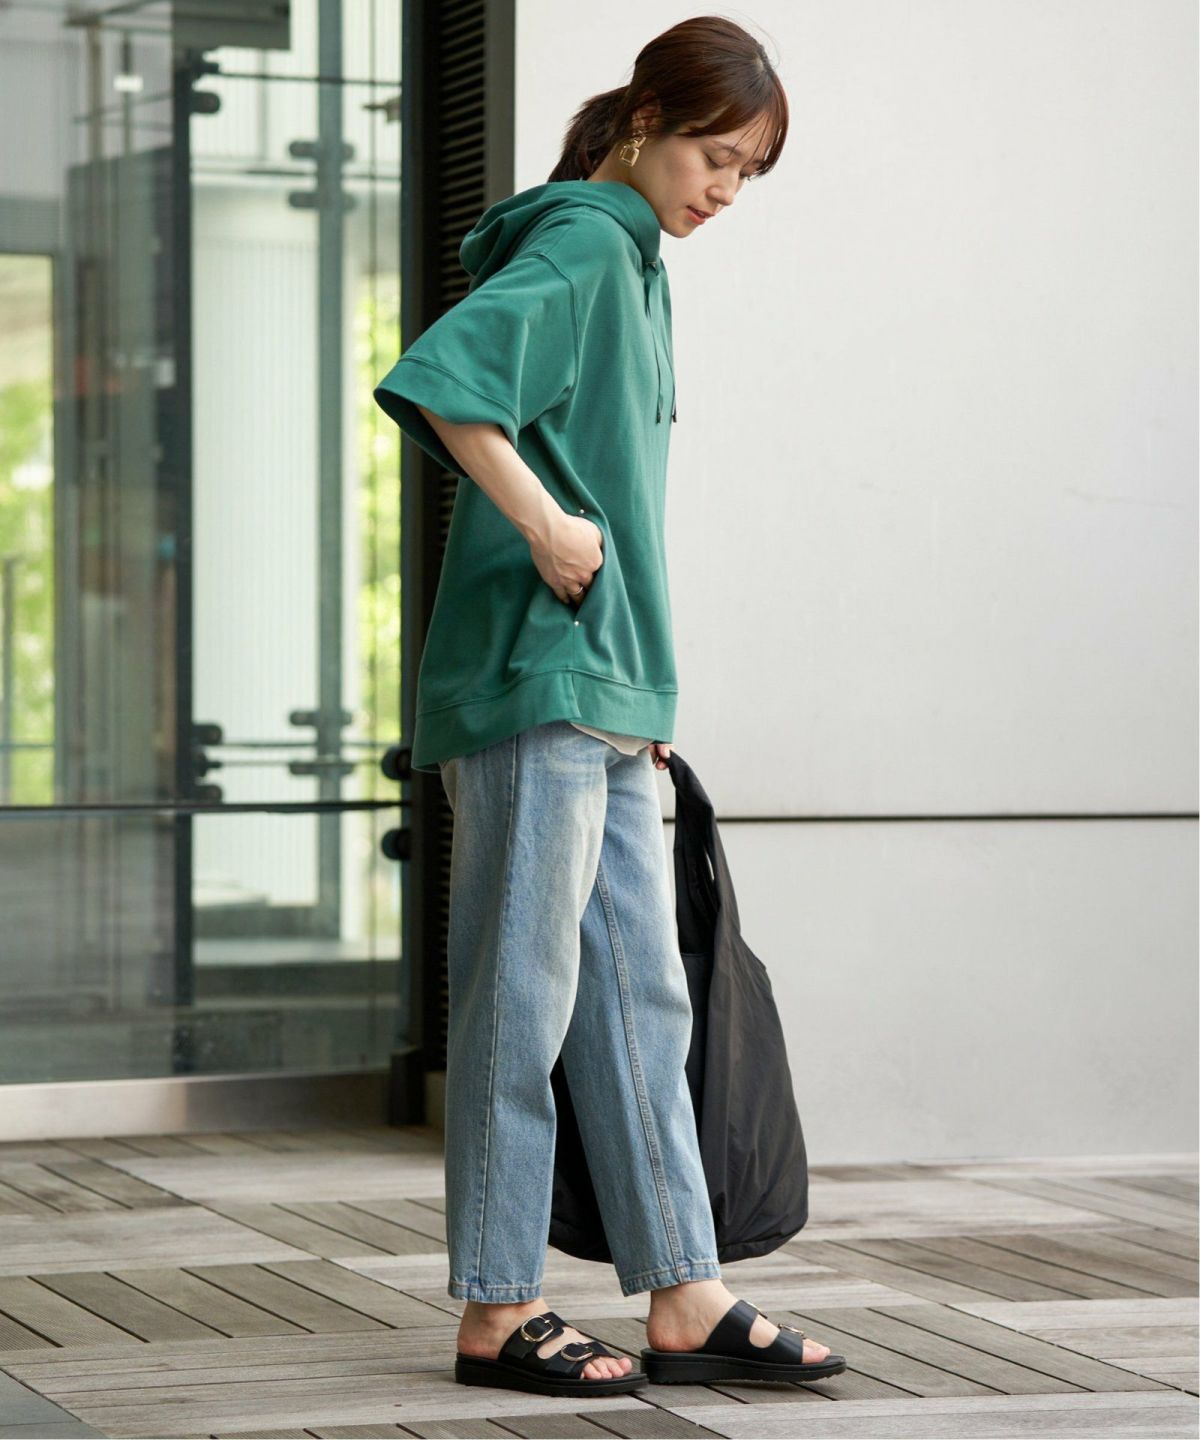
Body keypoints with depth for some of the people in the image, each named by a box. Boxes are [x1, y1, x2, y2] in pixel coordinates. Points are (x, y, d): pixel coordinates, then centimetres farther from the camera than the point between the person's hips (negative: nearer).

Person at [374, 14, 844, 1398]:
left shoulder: (636, 269, 20)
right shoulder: (580, 244, -9)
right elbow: (438, 375, -27)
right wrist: (543, 522, -22)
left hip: (605, 690, 10)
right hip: (534, 677, -10)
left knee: (639, 995, 9)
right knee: (523, 993, -4)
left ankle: (686, 1296, 13)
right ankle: (498, 1311, 3)